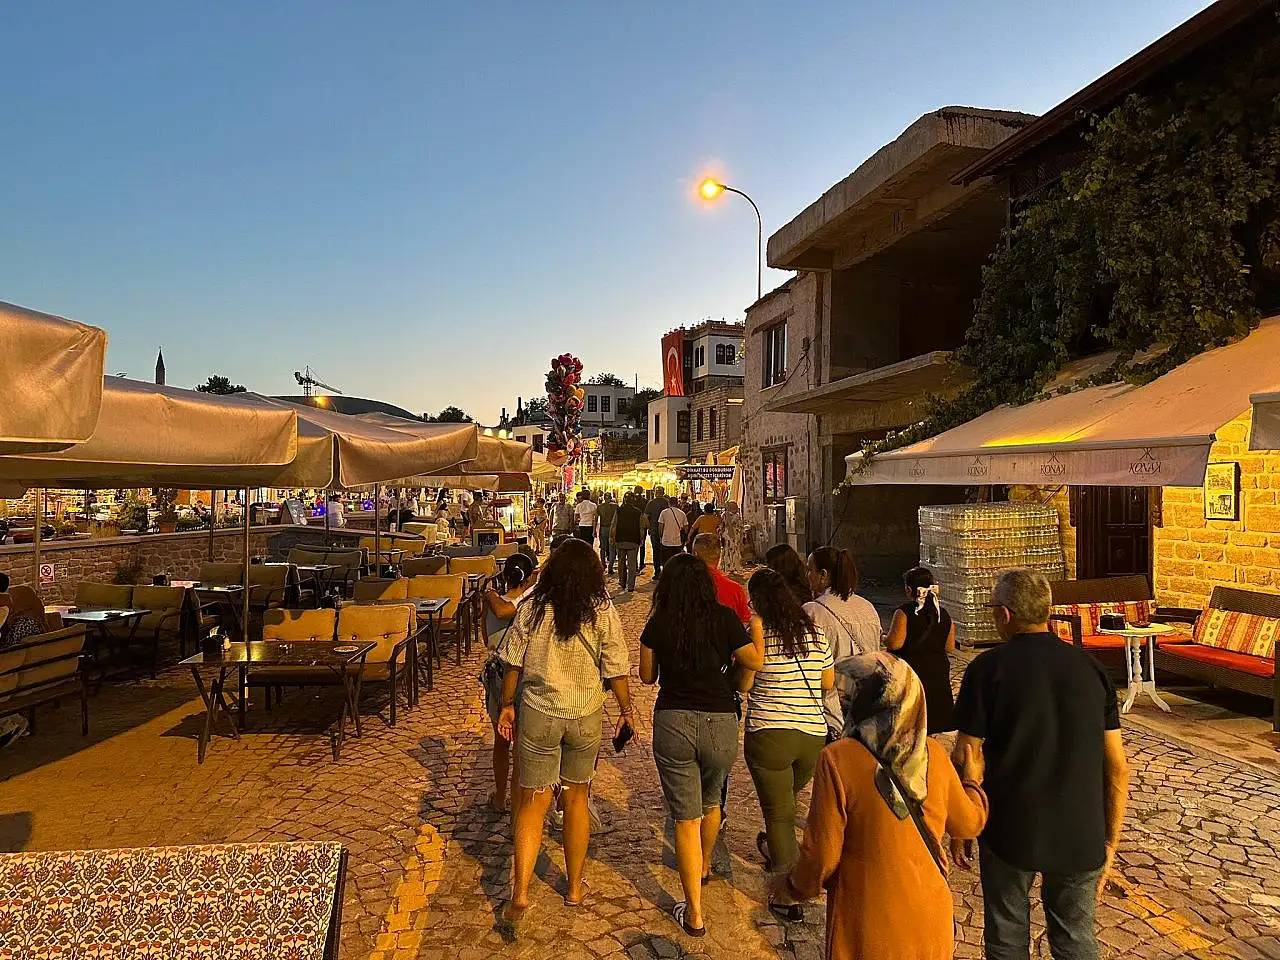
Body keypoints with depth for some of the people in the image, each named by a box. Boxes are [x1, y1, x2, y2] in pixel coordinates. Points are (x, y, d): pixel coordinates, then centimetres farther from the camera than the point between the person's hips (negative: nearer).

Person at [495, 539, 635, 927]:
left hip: (538, 714, 0)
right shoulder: (603, 612, -8)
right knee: (576, 798, 17)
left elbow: (513, 663, -3)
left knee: (532, 802, 10)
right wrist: (626, 710, 8)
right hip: (586, 716, 1)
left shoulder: (532, 608, -7)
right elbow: (616, 670, -6)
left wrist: (507, 705, 10)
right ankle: (574, 887, 30)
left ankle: (520, 892, 2)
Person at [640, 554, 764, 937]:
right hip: (720, 722, 2)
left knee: (686, 818, 8)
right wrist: (757, 622, 11)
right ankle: (704, 867, 51)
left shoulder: (658, 623, -2)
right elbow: (756, 662, 0)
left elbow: (647, 676, 8)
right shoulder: (724, 618, -4)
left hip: (673, 722, -1)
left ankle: (694, 914, 12)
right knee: (710, 801, 27)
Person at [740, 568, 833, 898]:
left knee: (779, 813, 7)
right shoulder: (815, 632, 4)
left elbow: (743, 684, -6)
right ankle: (776, 850, 49)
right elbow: (828, 683, 12)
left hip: (769, 735, -5)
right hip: (814, 735, 5)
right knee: (788, 800, 27)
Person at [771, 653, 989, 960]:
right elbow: (970, 823, 8)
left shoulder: (839, 758, -21)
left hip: (869, 928, -4)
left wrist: (790, 888, 3)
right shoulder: (933, 753, -8)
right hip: (930, 923, 4)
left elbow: (821, 854, -17)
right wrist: (972, 780, 28)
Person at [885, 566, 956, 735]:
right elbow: (950, 647, 9)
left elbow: (894, 643, -19)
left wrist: (882, 638, 0)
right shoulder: (943, 614, 3)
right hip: (938, 674, 6)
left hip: (910, 671, -5)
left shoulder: (904, 612, -15)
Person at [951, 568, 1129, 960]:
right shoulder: (1091, 667, -1)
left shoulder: (988, 668, -12)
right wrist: (1110, 841, 12)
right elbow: (1117, 768, 2)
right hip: (1079, 835, 3)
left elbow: (964, 760, -10)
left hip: (1009, 829, -3)